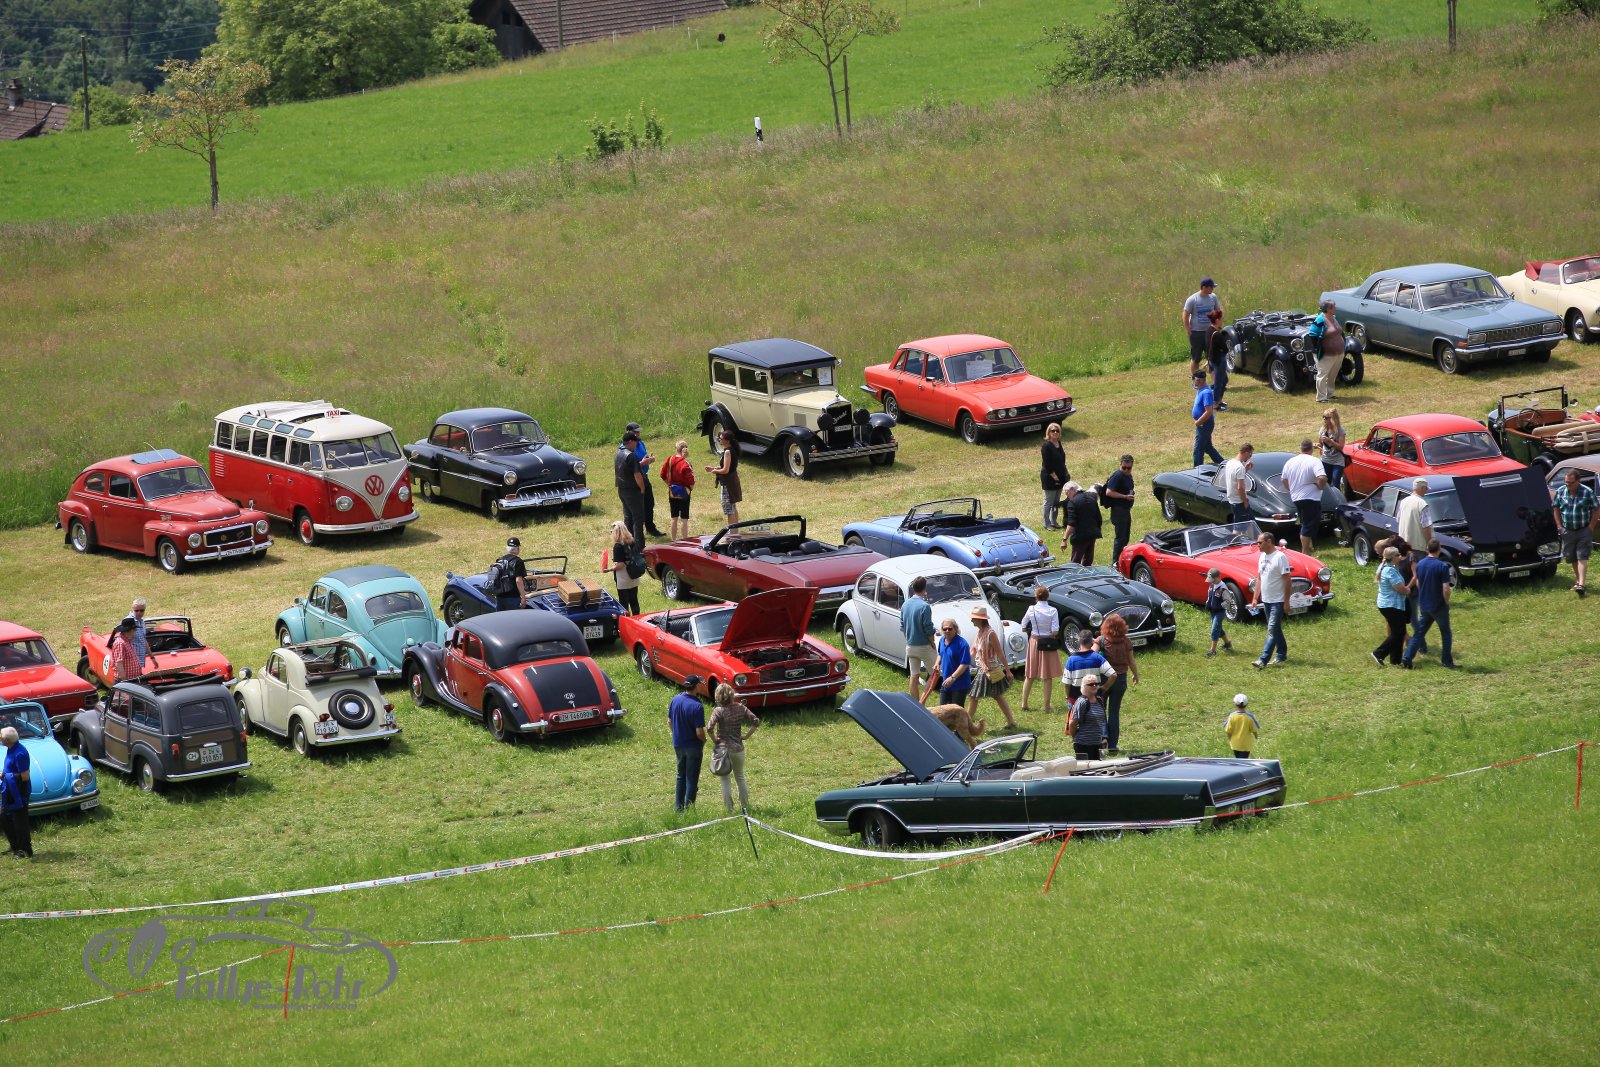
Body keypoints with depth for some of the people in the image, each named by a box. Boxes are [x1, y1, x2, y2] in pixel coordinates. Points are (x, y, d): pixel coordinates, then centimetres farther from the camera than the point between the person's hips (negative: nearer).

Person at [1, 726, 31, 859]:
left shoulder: (19, 753, -26)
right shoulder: (11, 749, 4)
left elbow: (24, 776, -25)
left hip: (19, 793, -10)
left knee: (20, 822, -1)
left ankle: (26, 851, 9)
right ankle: (14, 844, 34)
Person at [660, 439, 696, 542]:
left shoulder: (669, 460, -3)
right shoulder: (685, 464, -19)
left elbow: (663, 475, 4)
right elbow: (690, 480, -21)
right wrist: (691, 488, -1)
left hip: (672, 493, 5)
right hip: (684, 493, -5)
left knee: (674, 518, 13)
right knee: (684, 519, 1)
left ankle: (674, 540, 19)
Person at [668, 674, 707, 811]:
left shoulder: (675, 700, -6)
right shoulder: (697, 706, -25)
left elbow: (669, 722, 5)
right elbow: (699, 732, -23)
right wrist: (704, 740, -1)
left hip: (678, 745, 6)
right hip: (693, 746, -6)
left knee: (681, 776, 20)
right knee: (692, 779, 7)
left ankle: (678, 807, 25)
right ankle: (688, 808, 14)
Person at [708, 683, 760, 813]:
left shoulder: (719, 711, -15)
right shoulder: (740, 708, -3)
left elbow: (709, 728, -27)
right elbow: (756, 722, -5)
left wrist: (714, 740, -10)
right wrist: (747, 736, 3)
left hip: (723, 748, -4)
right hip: (739, 748, 4)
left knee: (725, 780, 8)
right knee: (740, 777, 22)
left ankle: (729, 809, 11)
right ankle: (745, 806, 31)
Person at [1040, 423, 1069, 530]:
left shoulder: (1059, 444, 9)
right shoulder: (1046, 446, -16)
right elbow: (1046, 464, -18)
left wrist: (1065, 474, 9)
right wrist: (1054, 476, -18)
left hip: (1059, 478, 8)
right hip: (1049, 478, -8)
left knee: (1057, 501, 15)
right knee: (1049, 502, -1)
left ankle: (1054, 521, 25)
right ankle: (1047, 524, 8)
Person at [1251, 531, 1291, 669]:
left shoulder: (1280, 557, -15)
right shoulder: (1262, 557, 9)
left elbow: (1287, 580, -15)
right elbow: (1259, 579, 15)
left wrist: (1286, 601, -16)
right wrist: (1255, 598, 11)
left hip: (1278, 601, -8)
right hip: (1266, 600, 8)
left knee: (1272, 630, -11)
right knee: (1275, 630, 16)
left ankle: (1263, 660, -17)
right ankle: (1282, 656, 27)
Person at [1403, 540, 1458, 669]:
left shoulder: (1420, 564, 1)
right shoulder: (1442, 566, -17)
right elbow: (1446, 589, -19)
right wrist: (1446, 602, -4)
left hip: (1424, 605, 5)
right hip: (1439, 606, -5)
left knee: (1418, 633, 10)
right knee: (1446, 634, 12)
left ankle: (1407, 659, 3)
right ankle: (1447, 661, 18)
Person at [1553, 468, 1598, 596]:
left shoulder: (1587, 492, -11)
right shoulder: (1560, 492, -1)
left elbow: (1596, 510, -4)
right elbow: (1556, 509, 12)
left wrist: (1591, 527, -9)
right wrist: (1559, 526, 5)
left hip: (1584, 530, -4)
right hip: (1568, 531, 4)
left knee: (1582, 557, -10)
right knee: (1572, 558, 12)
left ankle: (1581, 584, -18)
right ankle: (1578, 580, 28)